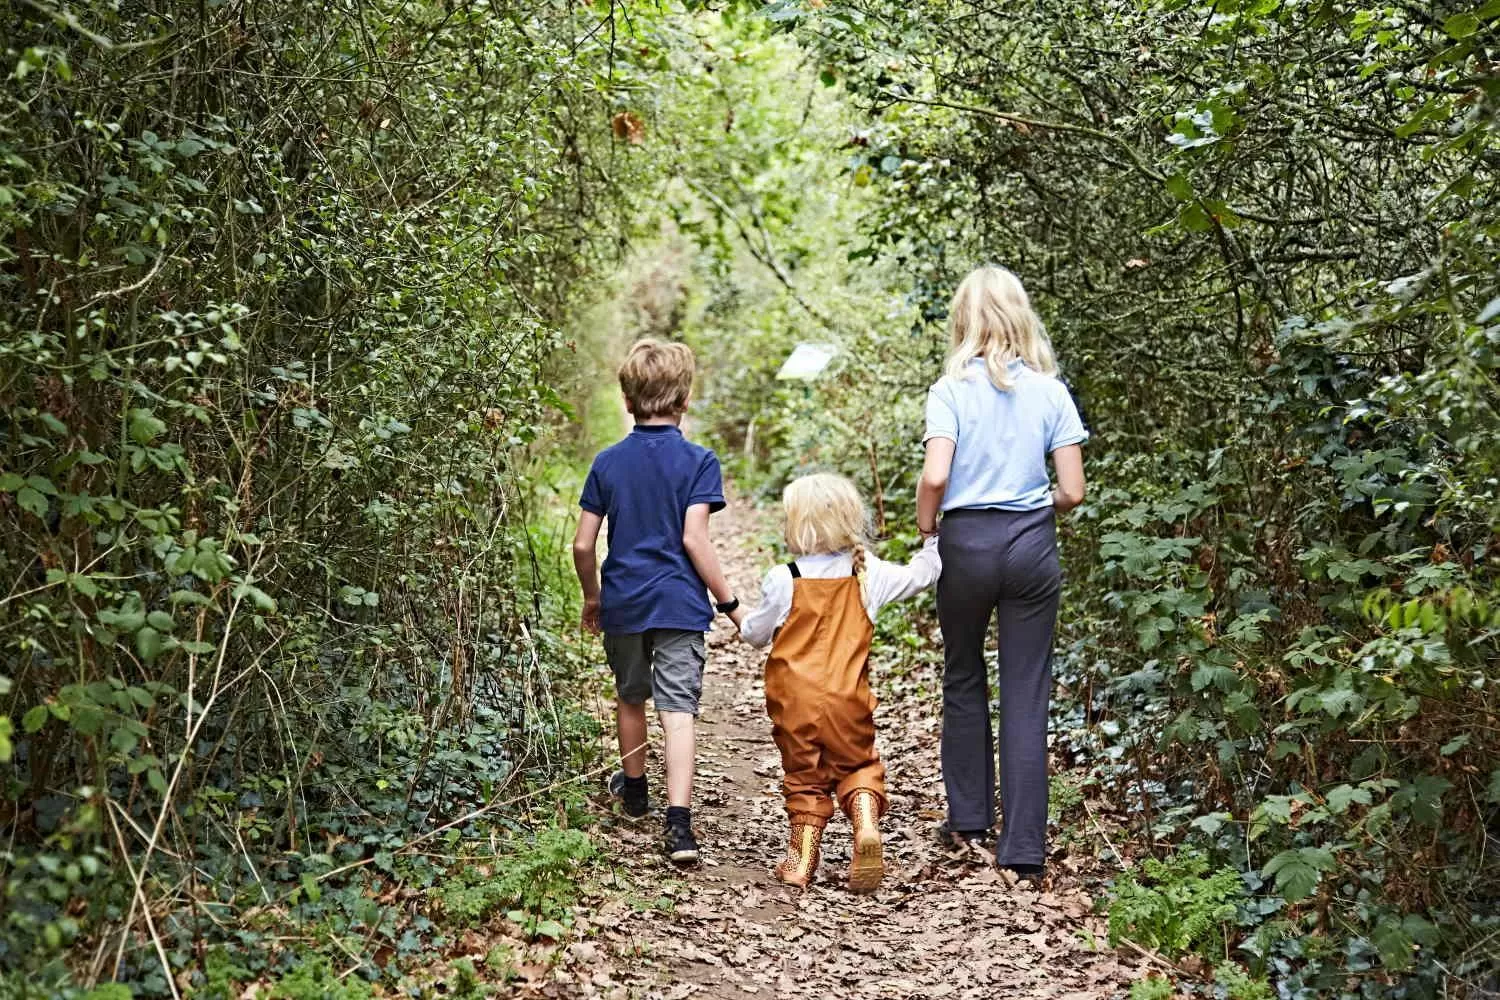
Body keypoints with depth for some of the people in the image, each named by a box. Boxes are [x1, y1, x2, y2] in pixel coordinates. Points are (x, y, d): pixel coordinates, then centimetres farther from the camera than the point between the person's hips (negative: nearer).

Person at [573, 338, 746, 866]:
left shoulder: (608, 462, 3)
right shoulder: (698, 461, -7)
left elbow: (583, 543, 3)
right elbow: (694, 538, -14)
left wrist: (591, 597, 19)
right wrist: (730, 603, -7)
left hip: (622, 603, 3)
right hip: (679, 604, -3)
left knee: (630, 697, 22)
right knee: (678, 709, -6)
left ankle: (634, 789, 42)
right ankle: (678, 823, -18)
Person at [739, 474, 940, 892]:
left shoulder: (784, 579, -10)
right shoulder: (868, 574, -3)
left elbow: (757, 634, 3)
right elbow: (919, 575, 13)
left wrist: (744, 623, 26)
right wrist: (936, 540, 28)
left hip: (795, 701, -1)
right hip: (848, 700, 1)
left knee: (804, 775, 12)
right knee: (857, 765, 16)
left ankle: (803, 857, 12)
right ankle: (866, 824, -11)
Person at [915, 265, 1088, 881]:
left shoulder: (952, 390, -5)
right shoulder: (1050, 392, 1)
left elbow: (935, 477, -17)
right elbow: (1072, 491, -2)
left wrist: (923, 531, 0)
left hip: (967, 542, -1)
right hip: (1032, 544, 1)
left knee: (964, 681, 19)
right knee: (1027, 695, 3)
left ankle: (970, 819, 28)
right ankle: (1023, 848, 2)